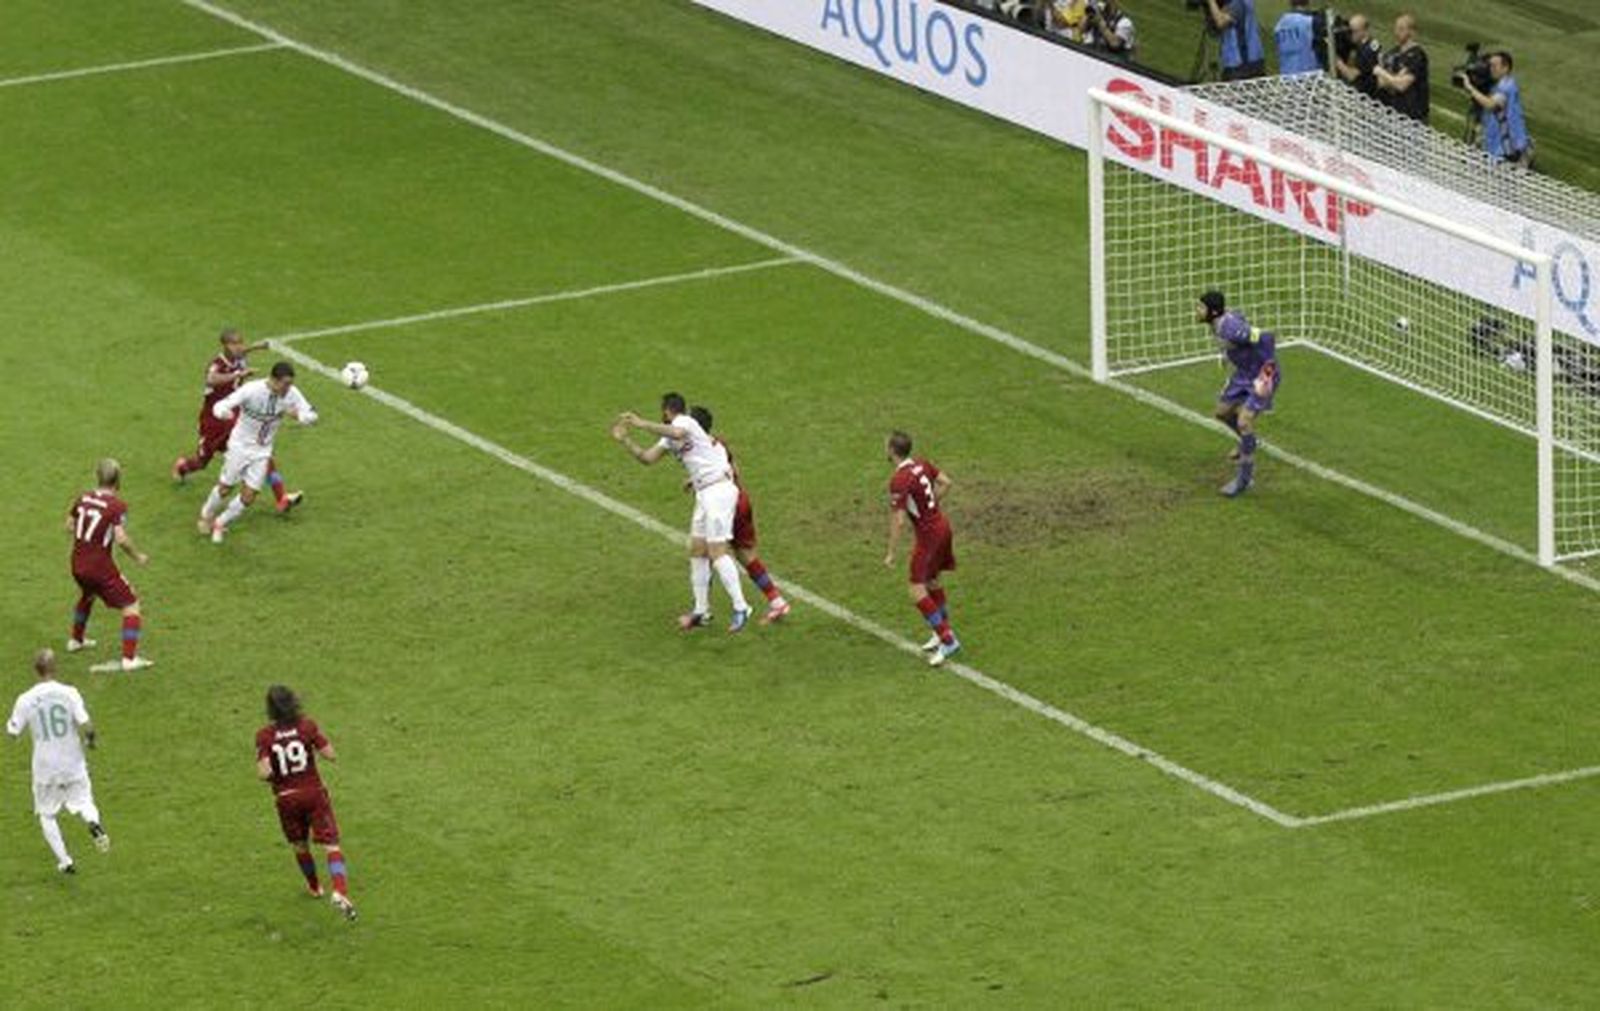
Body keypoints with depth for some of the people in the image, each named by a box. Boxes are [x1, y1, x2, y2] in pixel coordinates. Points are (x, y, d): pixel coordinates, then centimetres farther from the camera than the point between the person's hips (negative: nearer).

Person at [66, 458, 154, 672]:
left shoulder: (83, 499, 2)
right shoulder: (117, 505, -17)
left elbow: (69, 526, 11)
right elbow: (121, 538, -24)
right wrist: (138, 557, -9)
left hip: (77, 564, 7)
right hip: (100, 566, -7)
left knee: (87, 595, 37)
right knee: (131, 605, 1)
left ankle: (76, 640, 53)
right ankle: (129, 658, -8)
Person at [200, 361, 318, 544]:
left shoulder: (291, 394, -16)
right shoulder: (252, 390, -27)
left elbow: (312, 416, -8)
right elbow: (220, 406, -28)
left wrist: (298, 415, -32)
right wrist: (224, 412, -55)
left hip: (262, 451, 3)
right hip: (240, 446, -3)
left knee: (248, 497, -1)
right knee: (225, 488, 7)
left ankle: (221, 524, 24)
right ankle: (207, 514, 38)